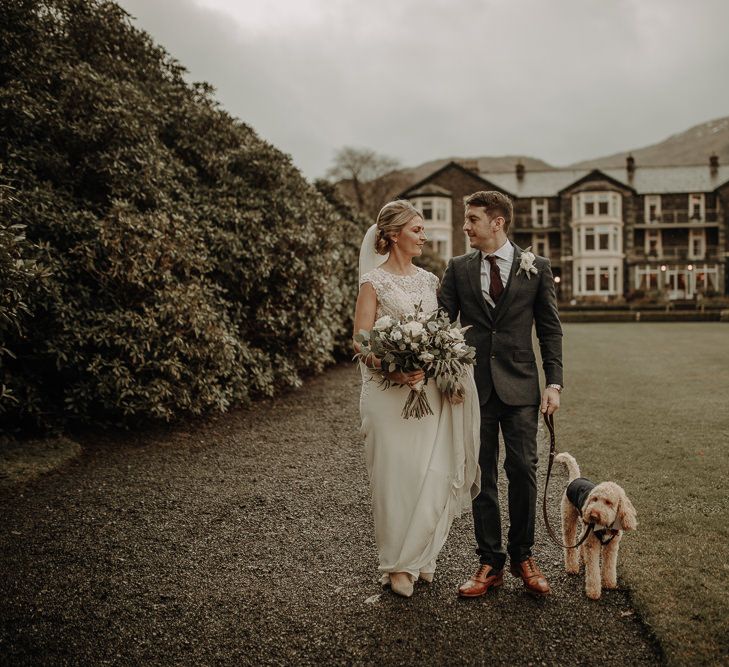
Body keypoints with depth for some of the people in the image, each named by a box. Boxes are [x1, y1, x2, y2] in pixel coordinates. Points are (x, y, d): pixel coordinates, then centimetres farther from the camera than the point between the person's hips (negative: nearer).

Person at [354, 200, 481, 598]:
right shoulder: (374, 281, -3)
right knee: (396, 477, -1)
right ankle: (397, 564, 15)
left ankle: (419, 556, 20)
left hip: (431, 389, 5)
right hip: (390, 390, -5)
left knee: (436, 475, 2)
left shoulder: (429, 280, 13)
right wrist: (393, 370, -24)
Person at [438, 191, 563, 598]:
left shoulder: (536, 268, 3)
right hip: (474, 385, 1)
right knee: (482, 476, 6)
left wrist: (554, 383, -3)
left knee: (523, 470, 1)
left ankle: (523, 556, 19)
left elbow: (550, 330, 5)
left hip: (520, 386, -1)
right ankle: (491, 564, 17)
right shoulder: (458, 269, 6)